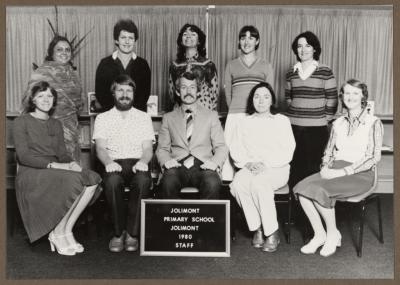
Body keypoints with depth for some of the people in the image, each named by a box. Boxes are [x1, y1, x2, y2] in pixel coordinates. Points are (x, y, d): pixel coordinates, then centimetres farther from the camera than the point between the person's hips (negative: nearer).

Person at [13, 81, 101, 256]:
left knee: (92, 180, -23)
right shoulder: (21, 122, 3)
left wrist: (71, 163, -11)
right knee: (74, 180, -33)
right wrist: (52, 164, -23)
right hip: (30, 174, -6)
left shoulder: (56, 124, 21)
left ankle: (65, 230, -17)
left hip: (55, 171, 6)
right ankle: (58, 233, -16)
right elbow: (23, 155, -9)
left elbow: (62, 152, 14)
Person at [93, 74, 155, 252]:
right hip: (114, 164, 0)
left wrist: (143, 161, -18)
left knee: (143, 180, -35)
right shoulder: (102, 118, 15)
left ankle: (132, 233, -22)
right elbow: (100, 148, 1)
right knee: (112, 181, -36)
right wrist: (108, 162, -22)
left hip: (137, 164, 1)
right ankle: (118, 233, -18)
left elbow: (148, 148, 6)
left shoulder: (143, 117, 17)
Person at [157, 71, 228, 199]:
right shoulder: (168, 118, 19)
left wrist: (215, 162, -9)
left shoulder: (211, 115, 17)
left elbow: (221, 147, 12)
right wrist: (166, 160, -8)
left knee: (213, 184, -34)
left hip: (202, 166, 0)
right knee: (168, 183, -34)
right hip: (177, 166, 0)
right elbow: (162, 148, 15)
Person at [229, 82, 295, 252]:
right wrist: (248, 163, -11)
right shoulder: (245, 122, 18)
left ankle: (272, 232, -24)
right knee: (238, 183, -31)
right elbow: (235, 150, 9)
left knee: (259, 183, -35)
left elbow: (287, 151, 0)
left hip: (277, 168, -2)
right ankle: (256, 228, -19)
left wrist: (266, 164, -14)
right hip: (249, 168, 3)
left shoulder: (282, 121, 11)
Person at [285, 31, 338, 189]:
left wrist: (325, 119, 0)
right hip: (293, 126, 3)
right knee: (294, 168, 5)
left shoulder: (325, 72, 0)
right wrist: (295, 113, 11)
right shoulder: (291, 73, 10)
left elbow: (332, 100, 1)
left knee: (312, 168, -2)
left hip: (316, 128, -3)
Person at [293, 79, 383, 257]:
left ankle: (333, 234, -7)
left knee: (320, 190, -31)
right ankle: (319, 235, -9)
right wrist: (325, 167, -5)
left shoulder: (373, 123, -1)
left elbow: (373, 158, -9)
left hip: (360, 175, -5)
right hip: (335, 171, 5)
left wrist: (342, 171, -17)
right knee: (302, 188, -23)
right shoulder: (338, 123, 16)